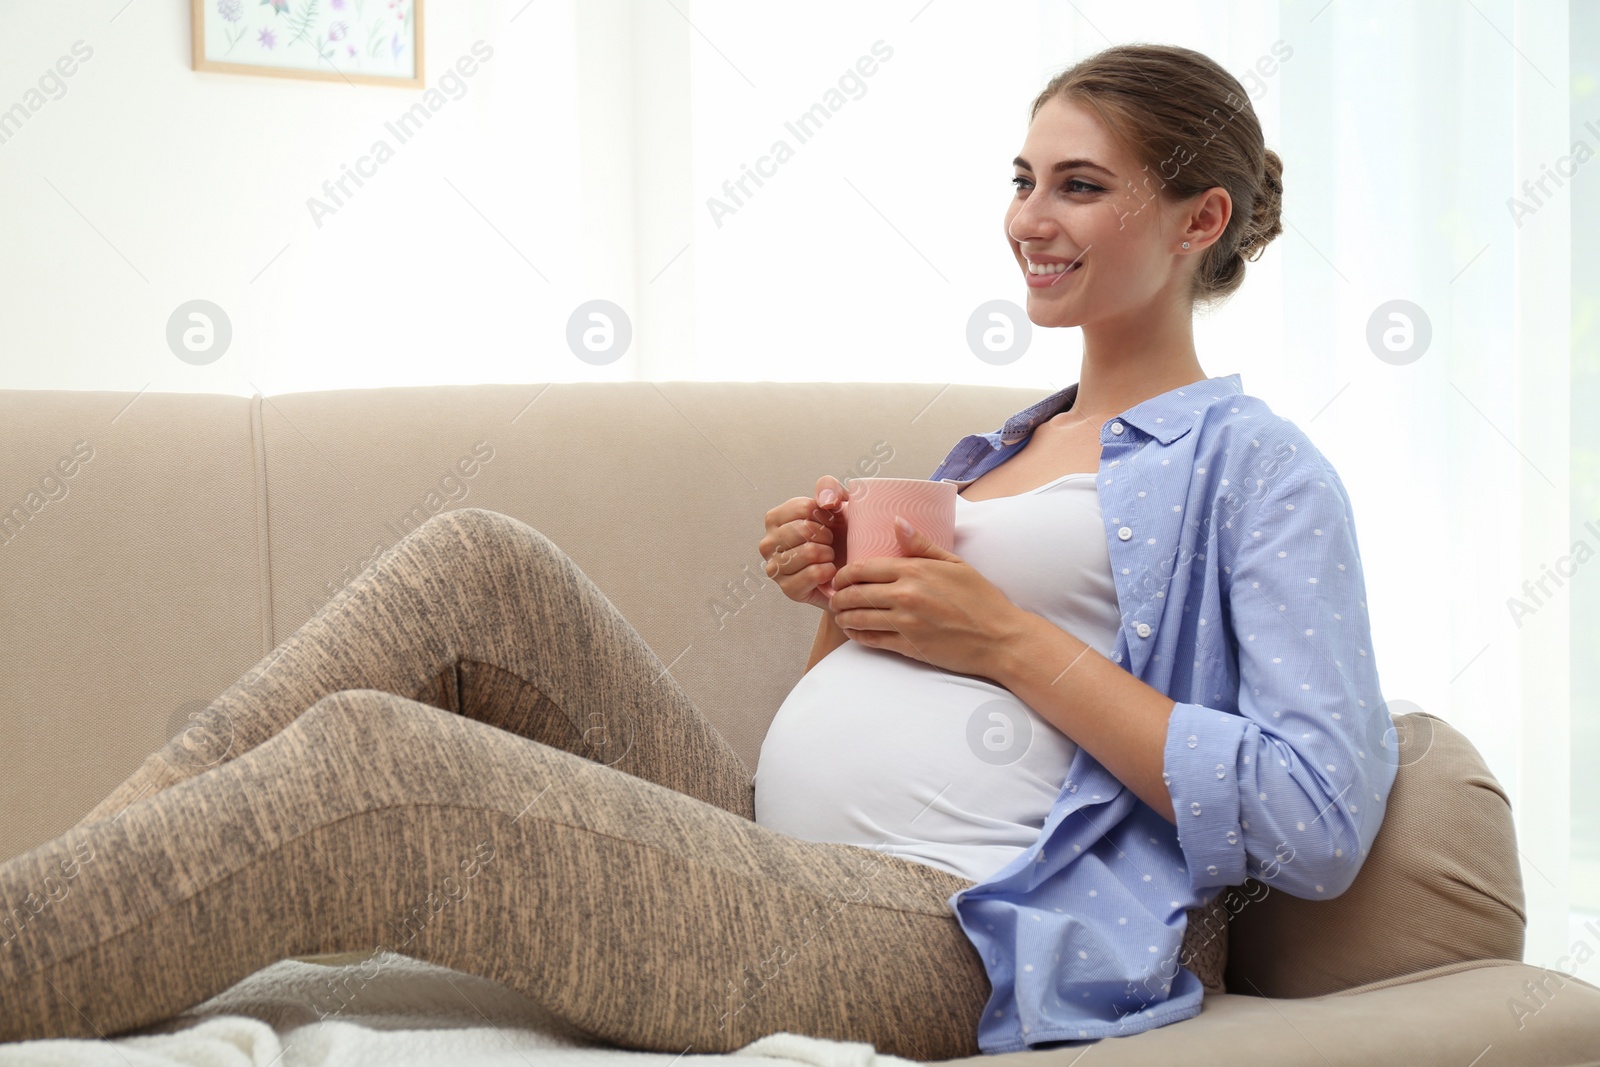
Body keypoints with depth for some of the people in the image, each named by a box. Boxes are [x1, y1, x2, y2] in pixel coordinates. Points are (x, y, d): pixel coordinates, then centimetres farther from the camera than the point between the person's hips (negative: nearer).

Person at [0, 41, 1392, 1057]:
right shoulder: (1003, 449, 27)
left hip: (943, 933, -8)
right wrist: (846, 597, 7)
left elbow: (1321, 823, -12)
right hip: (780, 864, 8)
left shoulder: (1255, 465, 2)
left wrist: (1006, 637, -10)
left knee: (359, 767, -22)